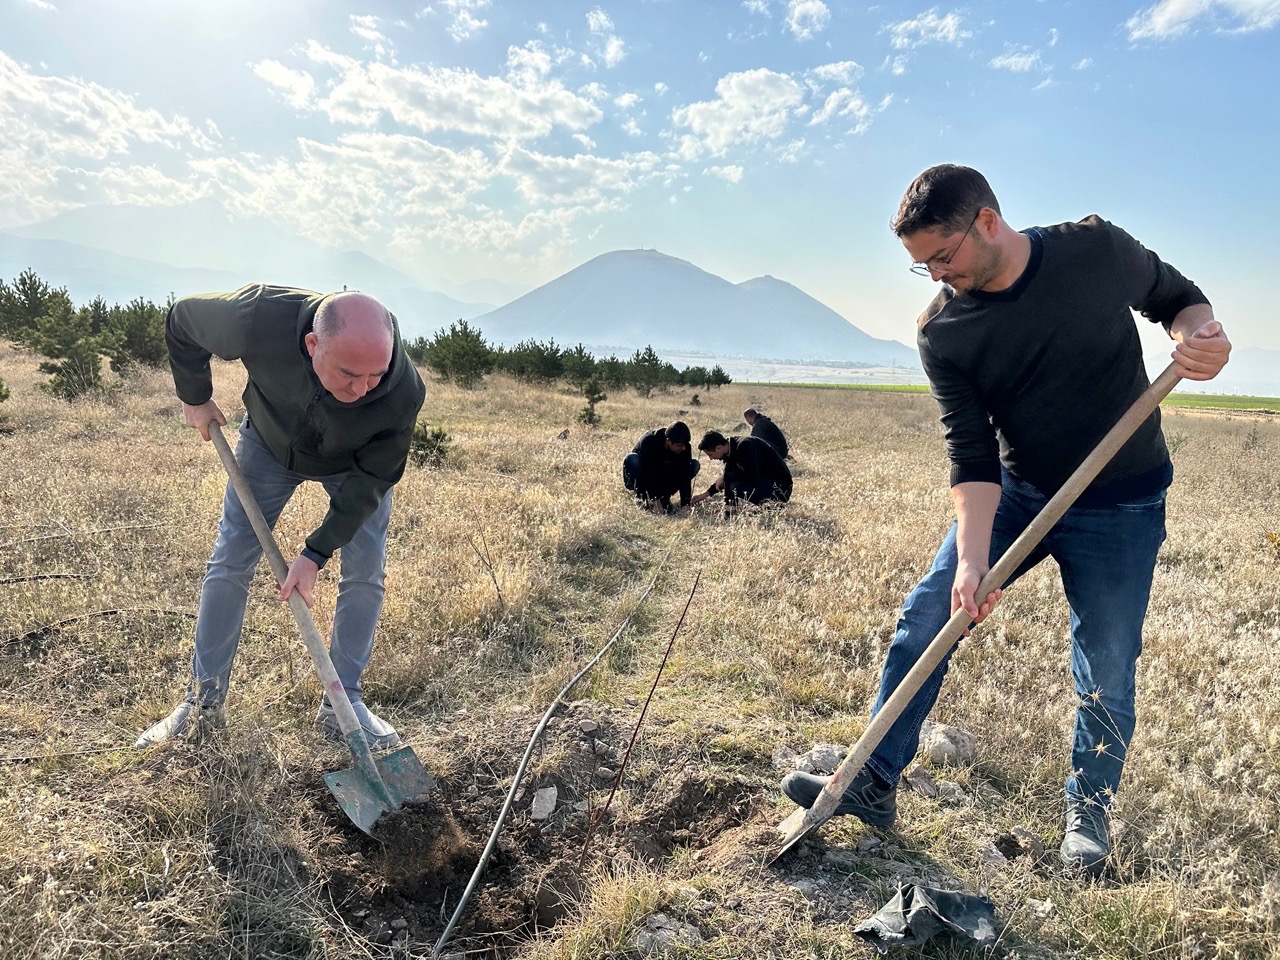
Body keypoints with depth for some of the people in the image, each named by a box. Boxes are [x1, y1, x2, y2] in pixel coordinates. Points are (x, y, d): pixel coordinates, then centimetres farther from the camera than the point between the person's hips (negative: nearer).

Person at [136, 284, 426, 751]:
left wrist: (315, 554, -27)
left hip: (355, 462, 0)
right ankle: (204, 702, 16)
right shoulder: (259, 318, -42)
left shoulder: (403, 392, -40)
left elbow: (372, 478, -25)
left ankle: (341, 704, 8)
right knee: (229, 562, 1)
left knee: (365, 574, -8)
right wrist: (195, 397, -5)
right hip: (269, 443, 1)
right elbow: (182, 320, -17)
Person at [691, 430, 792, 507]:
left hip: (779, 487, -10)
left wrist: (725, 477, -19)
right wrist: (706, 494, 17)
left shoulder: (744, 446, -23)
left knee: (736, 486, -28)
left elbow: (751, 476, -33)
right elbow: (728, 474, 22)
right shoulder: (732, 449, 6)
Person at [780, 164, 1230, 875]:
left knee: (1107, 668, 4)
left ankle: (1088, 809, 29)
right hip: (1014, 493, 2)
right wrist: (972, 559, -27)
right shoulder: (941, 331, -12)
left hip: (1121, 505, -1)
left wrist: (1200, 335, -19)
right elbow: (971, 454, -16)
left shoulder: (1098, 250, -13)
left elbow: (1177, 297, 5)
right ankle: (874, 783, 5)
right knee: (926, 616, -7)